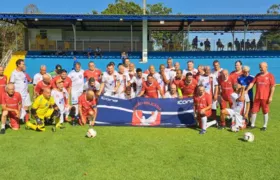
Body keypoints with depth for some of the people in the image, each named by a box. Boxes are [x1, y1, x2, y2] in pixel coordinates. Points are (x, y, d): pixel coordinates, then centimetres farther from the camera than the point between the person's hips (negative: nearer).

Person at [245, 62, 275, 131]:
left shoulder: (270, 75, -3)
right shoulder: (258, 75, 10)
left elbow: (273, 87, -5)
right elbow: (252, 83, 5)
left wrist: (270, 97, -11)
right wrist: (247, 90, -10)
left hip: (265, 97, -4)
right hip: (257, 97, 4)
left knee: (265, 112, 6)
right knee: (254, 110, 5)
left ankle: (265, 126, 18)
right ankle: (252, 125, 15)